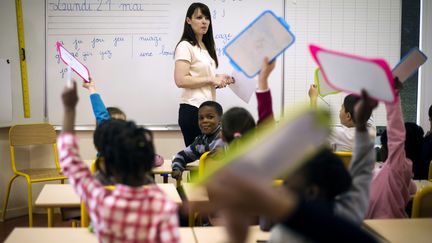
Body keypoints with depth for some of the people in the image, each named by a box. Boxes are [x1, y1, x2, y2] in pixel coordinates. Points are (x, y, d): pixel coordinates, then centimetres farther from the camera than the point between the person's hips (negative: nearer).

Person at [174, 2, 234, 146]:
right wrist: (211, 80, -14)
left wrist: (219, 80, 5)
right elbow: (180, 80, -18)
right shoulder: (185, 46, -8)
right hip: (193, 109, -8)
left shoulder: (205, 46, 19)